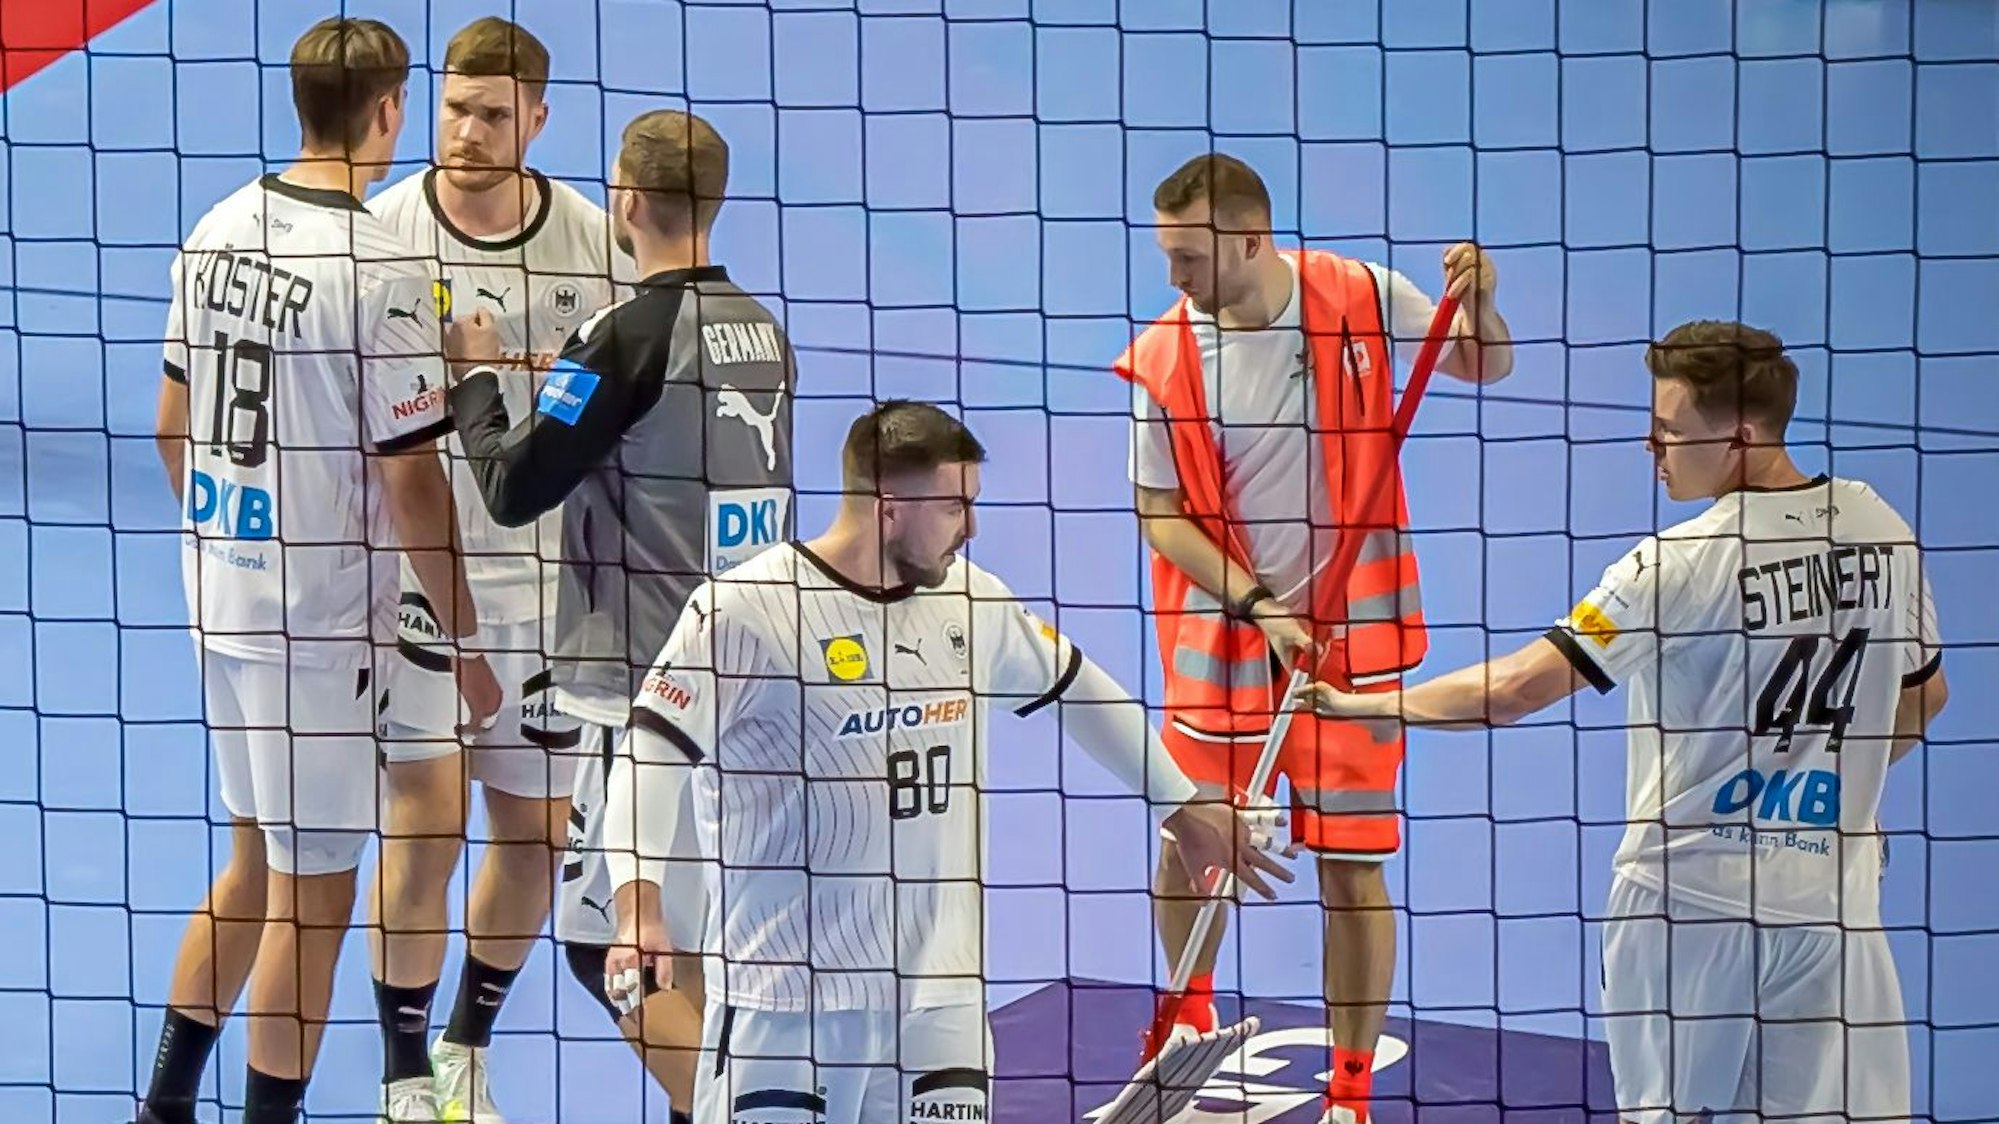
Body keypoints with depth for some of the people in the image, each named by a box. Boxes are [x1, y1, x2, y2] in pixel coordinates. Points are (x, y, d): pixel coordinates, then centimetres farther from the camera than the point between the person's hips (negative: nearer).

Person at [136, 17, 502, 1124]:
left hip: (220, 595, 8)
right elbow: (409, 481, -17)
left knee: (254, 857, 22)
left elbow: (175, 421, 12)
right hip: (320, 618, -8)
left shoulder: (220, 229, 3)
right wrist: (464, 643, -7)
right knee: (314, 886, 4)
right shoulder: (382, 267, -19)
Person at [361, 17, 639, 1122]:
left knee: (539, 825, 9)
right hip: (412, 561, -3)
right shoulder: (385, 228, -9)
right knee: (425, 809, -9)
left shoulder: (591, 239, -2)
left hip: (544, 567, 3)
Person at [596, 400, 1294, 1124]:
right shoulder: (745, 608, -11)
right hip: (784, 997, -5)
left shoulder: (974, 601, 8)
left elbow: (1076, 691, 24)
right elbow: (654, 749, -14)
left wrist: (1182, 809, 30)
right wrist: (638, 905, -27)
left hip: (940, 992, 5)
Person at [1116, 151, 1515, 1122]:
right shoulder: (1164, 361, -12)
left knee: (1351, 862, -1)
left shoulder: (1361, 298, -11)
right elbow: (1162, 514, -5)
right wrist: (1257, 605, -17)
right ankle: (1190, 1017, 41)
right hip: (1219, 636, 1)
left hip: (1351, 635, -1)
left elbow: (1484, 366, 5)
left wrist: (1478, 305, -17)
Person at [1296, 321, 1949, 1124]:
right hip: (1831, 898, 4)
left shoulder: (1679, 565, -14)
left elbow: (1513, 691, -15)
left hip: (1687, 900, -4)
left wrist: (1362, 705, -4)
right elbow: (1923, 697, 17)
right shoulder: (1882, 531, 1)